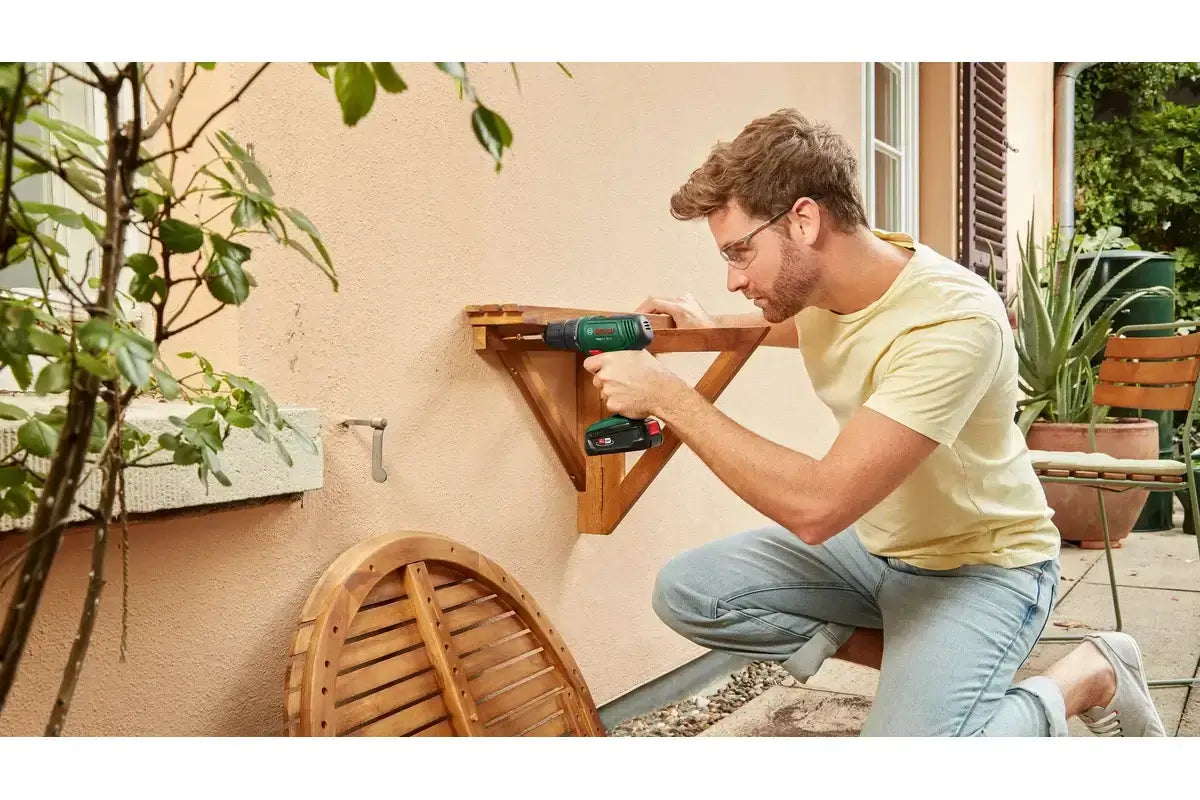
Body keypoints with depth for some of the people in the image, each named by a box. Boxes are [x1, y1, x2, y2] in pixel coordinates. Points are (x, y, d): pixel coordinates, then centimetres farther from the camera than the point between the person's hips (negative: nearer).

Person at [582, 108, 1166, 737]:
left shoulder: (954, 319, -31)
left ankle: (1090, 676, 2)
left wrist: (667, 396, -32)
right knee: (684, 593, -9)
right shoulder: (815, 280, -7)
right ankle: (917, 662, 1)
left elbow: (818, 506, -37)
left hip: (977, 564, -7)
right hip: (873, 541, 7)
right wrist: (709, 327, 9)